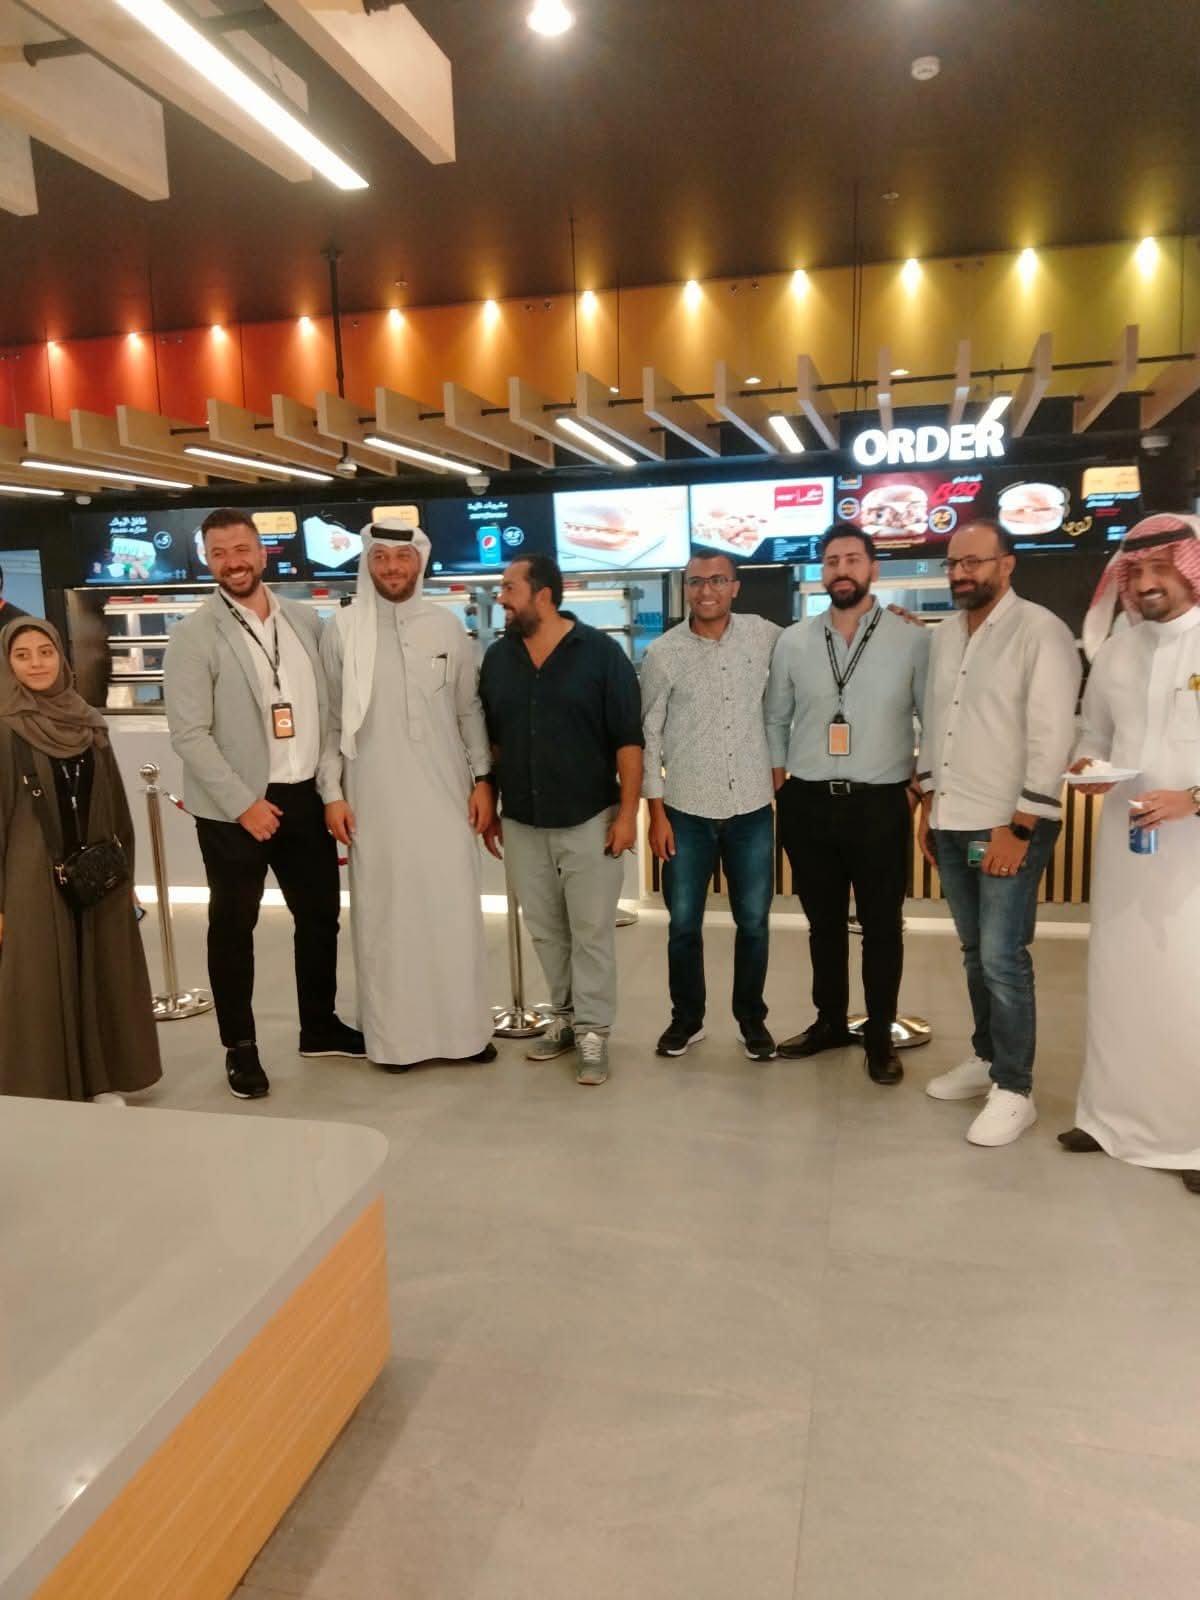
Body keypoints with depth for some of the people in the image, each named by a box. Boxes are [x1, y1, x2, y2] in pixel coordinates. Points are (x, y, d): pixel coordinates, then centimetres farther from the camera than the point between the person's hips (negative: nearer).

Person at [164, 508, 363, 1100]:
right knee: (233, 927, 9)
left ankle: (320, 1027, 33)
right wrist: (243, 804, -15)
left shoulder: (305, 620, 6)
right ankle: (240, 1047, 25)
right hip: (233, 807, -4)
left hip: (305, 797, 5)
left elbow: (327, 710, 8)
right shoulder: (194, 635, -8)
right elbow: (189, 734, -12)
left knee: (320, 915, 14)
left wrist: (333, 789, 2)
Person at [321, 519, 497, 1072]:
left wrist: (482, 779, 3)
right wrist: (332, 793, -3)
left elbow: (470, 710, 7)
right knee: (385, 915, 4)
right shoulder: (342, 629, 0)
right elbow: (330, 718, 2)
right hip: (374, 798, -1)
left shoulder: (447, 626, 4)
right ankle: (395, 1035, 16)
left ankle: (464, 1029, 18)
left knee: (454, 911, 5)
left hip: (445, 793, 1)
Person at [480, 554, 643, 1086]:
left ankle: (592, 1030, 13)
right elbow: (489, 740, 13)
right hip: (521, 823, 4)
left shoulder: (601, 652, -8)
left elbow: (628, 738, -8)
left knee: (591, 931, 2)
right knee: (545, 930, 13)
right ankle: (565, 1016, 29)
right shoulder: (496, 658, 5)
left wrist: (628, 812, -12)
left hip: (588, 819, -4)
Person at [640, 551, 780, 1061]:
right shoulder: (663, 653, -4)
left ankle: (752, 1019, 28)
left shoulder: (765, 636, -1)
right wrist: (656, 813, -4)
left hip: (752, 810, 1)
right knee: (684, 924, 9)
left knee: (753, 922, 10)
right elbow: (649, 737, -1)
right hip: (686, 812, -1)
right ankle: (687, 1018, 27)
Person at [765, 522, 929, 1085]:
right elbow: (776, 721, 12)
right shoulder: (793, 641, 5)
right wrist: (780, 789, 7)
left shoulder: (913, 639, -3)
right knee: (823, 921, 15)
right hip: (808, 806, 3)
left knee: (882, 924, 7)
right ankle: (829, 1021, 33)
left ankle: (879, 1035, 25)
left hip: (881, 805, -2)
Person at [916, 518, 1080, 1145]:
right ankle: (986, 1058, 31)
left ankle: (1014, 1091, 10)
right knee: (976, 952, 16)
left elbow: (1052, 738, -15)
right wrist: (928, 805, 13)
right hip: (953, 823, 7)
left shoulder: (1040, 631, -10)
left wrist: (1019, 828, -18)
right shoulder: (945, 635, 12)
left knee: (1003, 958, -4)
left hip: (1009, 826, -6)